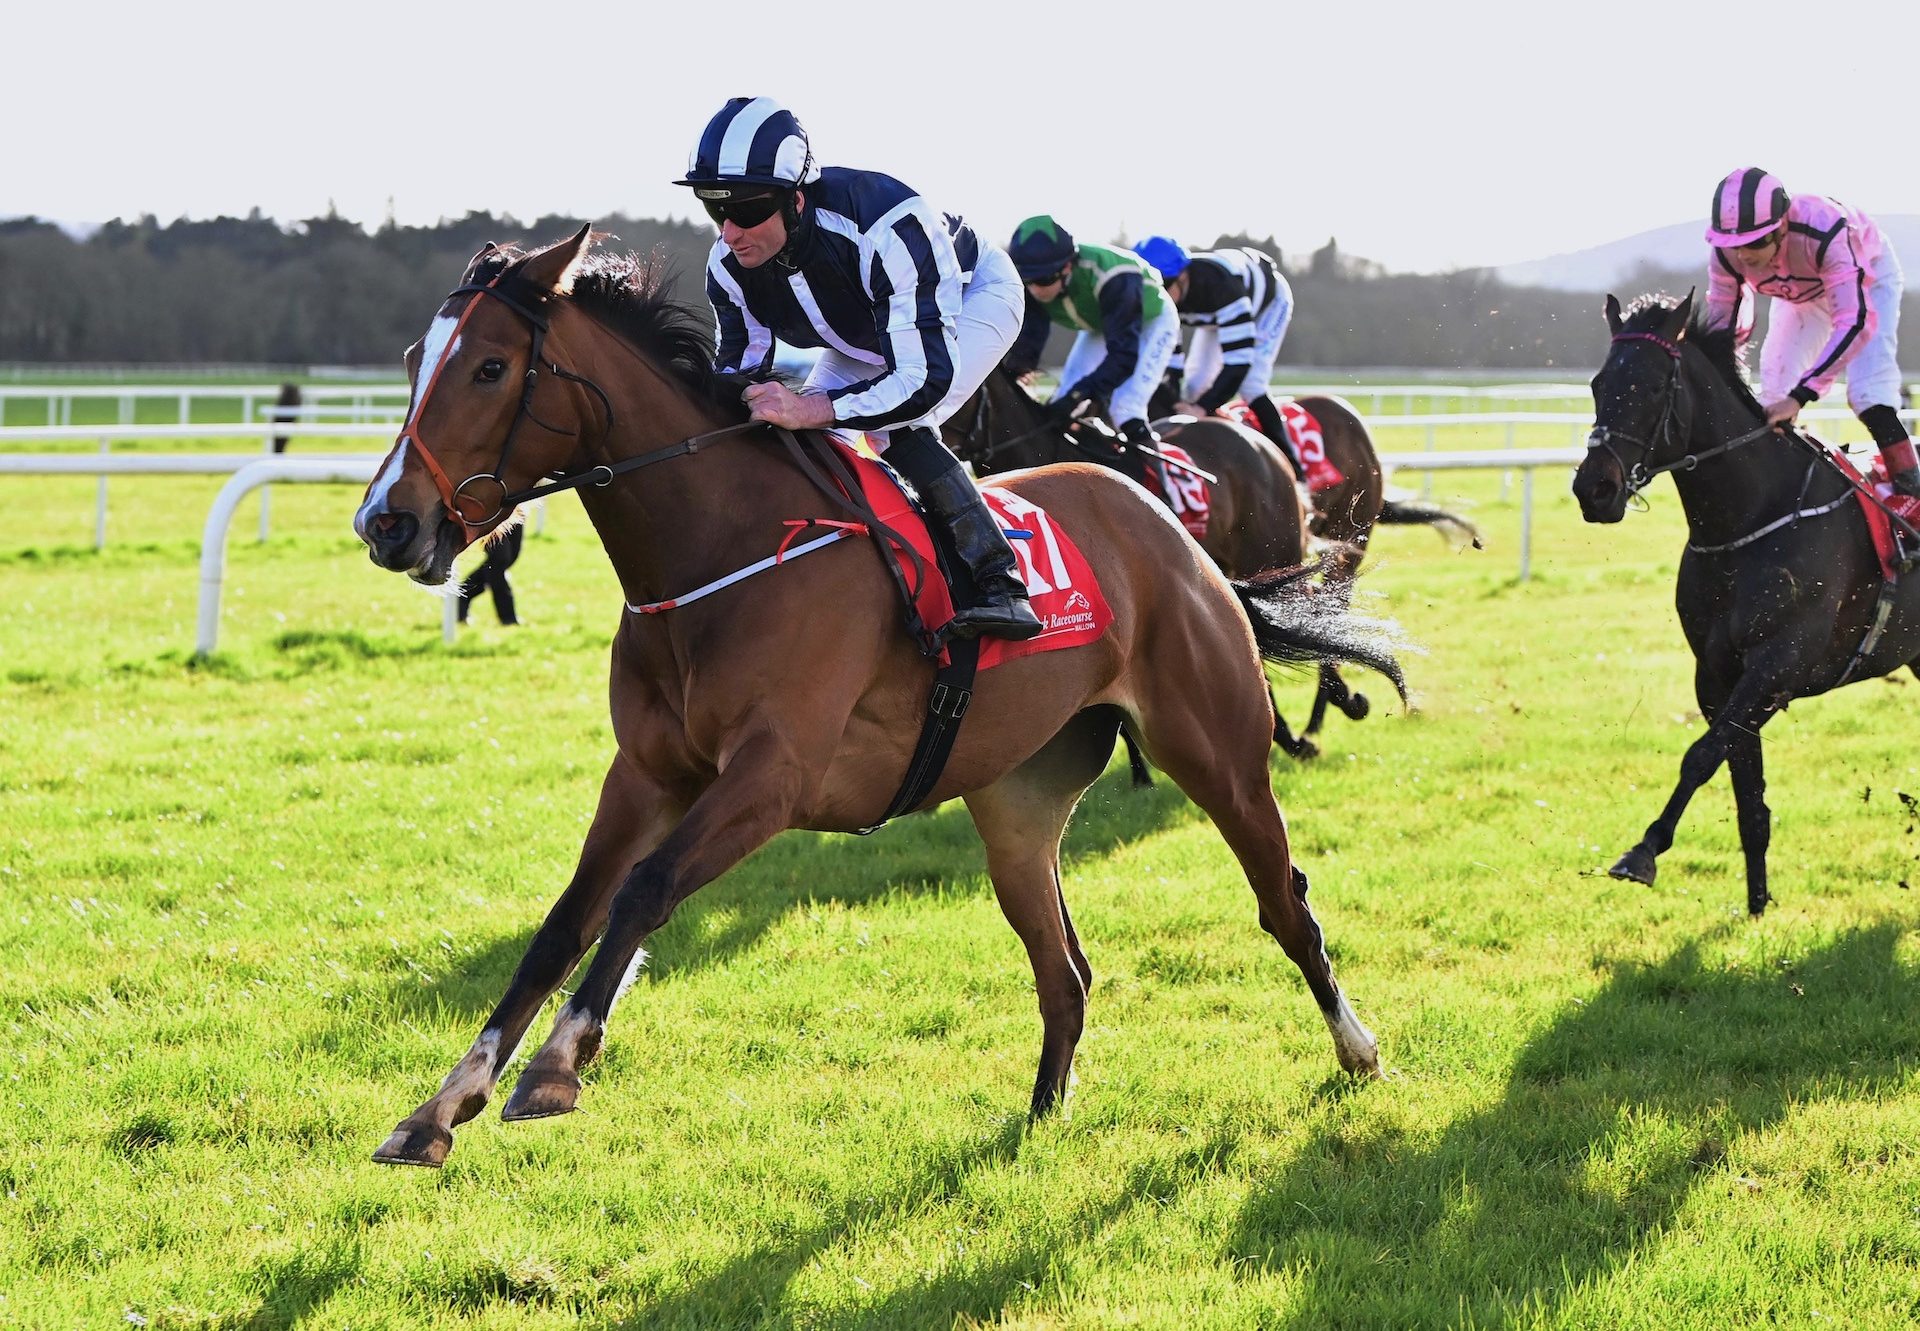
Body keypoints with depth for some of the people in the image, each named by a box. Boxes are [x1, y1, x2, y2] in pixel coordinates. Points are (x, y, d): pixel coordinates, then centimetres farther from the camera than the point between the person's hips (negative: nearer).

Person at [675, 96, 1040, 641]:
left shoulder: (885, 227, -45)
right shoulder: (730, 265, -24)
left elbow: (928, 376, -48)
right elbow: (738, 370, -11)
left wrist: (814, 409, -60)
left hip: (972, 296, -7)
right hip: (868, 330, 7)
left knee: (901, 431, -31)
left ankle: (998, 580, -26)